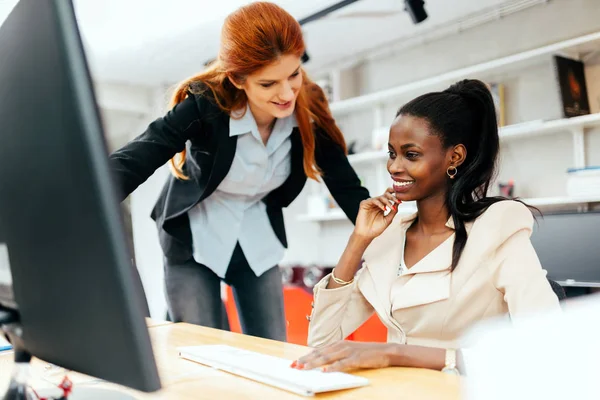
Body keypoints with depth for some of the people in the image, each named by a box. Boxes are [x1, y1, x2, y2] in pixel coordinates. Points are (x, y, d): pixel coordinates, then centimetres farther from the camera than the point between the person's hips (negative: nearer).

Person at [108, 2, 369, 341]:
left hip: (258, 243, 3)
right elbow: (133, 160, -34)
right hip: (195, 241, -3)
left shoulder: (309, 111, -17)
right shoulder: (206, 103, -27)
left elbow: (347, 186, -13)